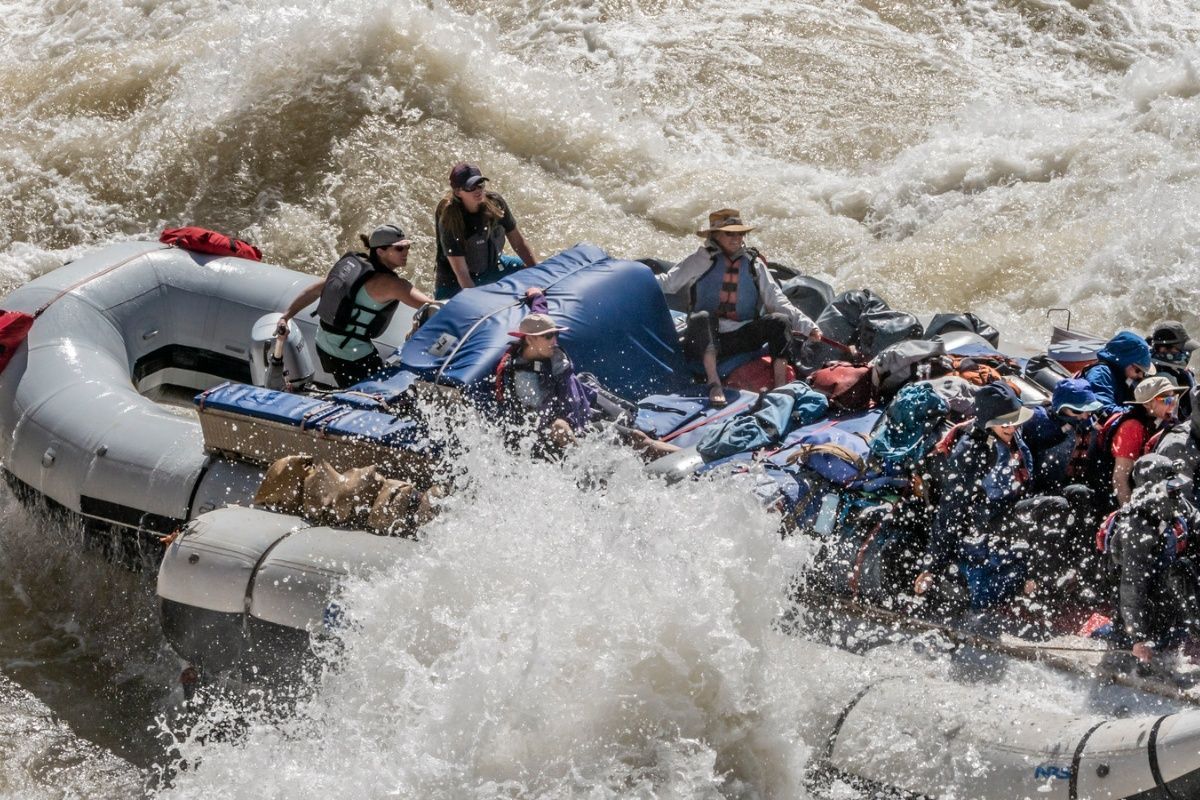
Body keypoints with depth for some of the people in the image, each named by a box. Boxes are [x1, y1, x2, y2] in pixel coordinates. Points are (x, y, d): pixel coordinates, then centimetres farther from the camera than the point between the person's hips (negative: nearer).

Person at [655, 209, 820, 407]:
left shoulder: (754, 264, 13)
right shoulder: (701, 261, 6)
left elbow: (777, 301, 11)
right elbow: (666, 282, 2)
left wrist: (808, 327, 1)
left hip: (741, 339, 2)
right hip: (705, 339, -2)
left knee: (780, 321, -19)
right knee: (702, 318, -35)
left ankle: (780, 386, -32)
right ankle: (714, 384, -46)